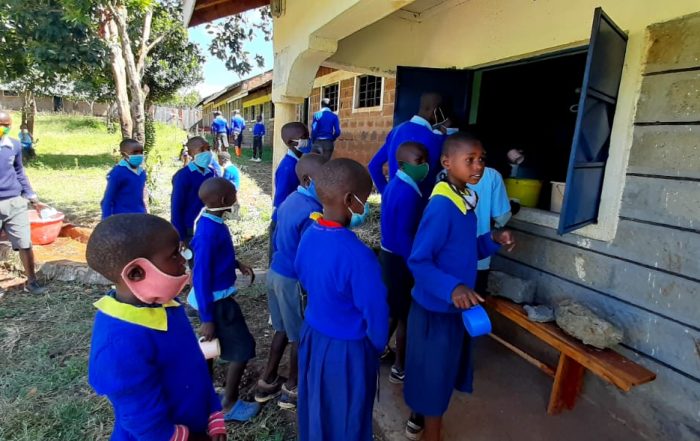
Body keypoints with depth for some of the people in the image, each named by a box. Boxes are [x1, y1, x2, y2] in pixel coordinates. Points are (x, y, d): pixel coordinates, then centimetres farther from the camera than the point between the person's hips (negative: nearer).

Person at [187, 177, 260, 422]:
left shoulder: (213, 223, 0)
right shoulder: (208, 232, -27)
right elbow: (201, 277, -25)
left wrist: (237, 264, 3)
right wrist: (206, 318, -21)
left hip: (217, 297, 9)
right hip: (217, 301, -9)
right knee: (242, 348, 4)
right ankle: (230, 405, 20)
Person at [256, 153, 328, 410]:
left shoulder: (289, 201, 4)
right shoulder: (312, 212, -24)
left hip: (275, 273, 8)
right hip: (293, 279, -8)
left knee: (283, 330, 24)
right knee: (301, 336, 13)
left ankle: (267, 382, 37)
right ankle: (292, 389, 31)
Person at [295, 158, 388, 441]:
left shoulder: (309, 235, -9)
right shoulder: (358, 255, -33)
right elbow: (375, 313, -22)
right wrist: (378, 345, -1)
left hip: (312, 334, 7)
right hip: (347, 348, -7)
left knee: (316, 409, 29)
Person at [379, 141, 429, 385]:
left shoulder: (393, 186, 7)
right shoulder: (409, 194, -23)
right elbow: (405, 236, -26)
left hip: (388, 254, 9)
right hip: (400, 260, -9)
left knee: (391, 310, 22)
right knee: (405, 315, 8)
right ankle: (400, 368, 24)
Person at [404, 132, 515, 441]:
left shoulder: (465, 200, 4)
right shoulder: (441, 206, -25)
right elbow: (418, 261, -25)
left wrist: (493, 241, -3)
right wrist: (452, 288, -36)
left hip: (453, 306, 9)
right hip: (437, 307, -9)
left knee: (435, 371, 25)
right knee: (435, 375, 10)